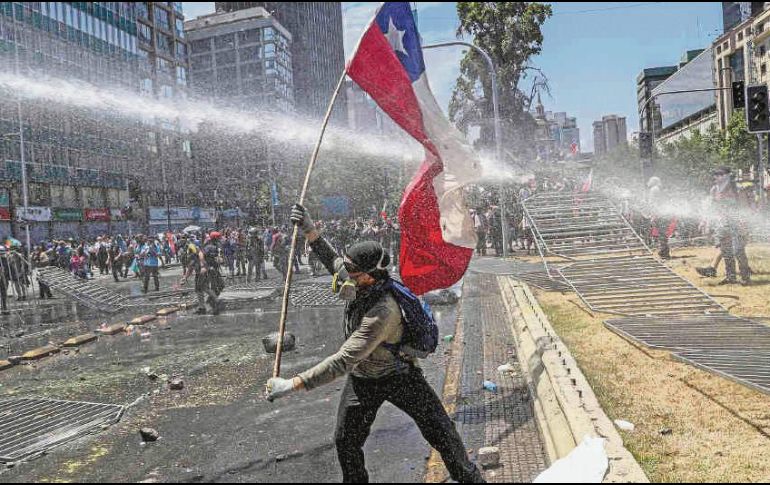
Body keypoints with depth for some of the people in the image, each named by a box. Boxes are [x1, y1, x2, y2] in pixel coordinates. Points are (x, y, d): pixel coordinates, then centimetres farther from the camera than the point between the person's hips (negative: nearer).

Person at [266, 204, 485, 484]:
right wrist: (310, 231, -4)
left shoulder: (383, 311, -38)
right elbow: (333, 261, 7)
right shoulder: (362, 283, -15)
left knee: (441, 432, 5)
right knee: (345, 441, 13)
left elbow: (344, 361, -41)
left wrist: (293, 385, -42)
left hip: (397, 377, -7)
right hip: (362, 380, 7)